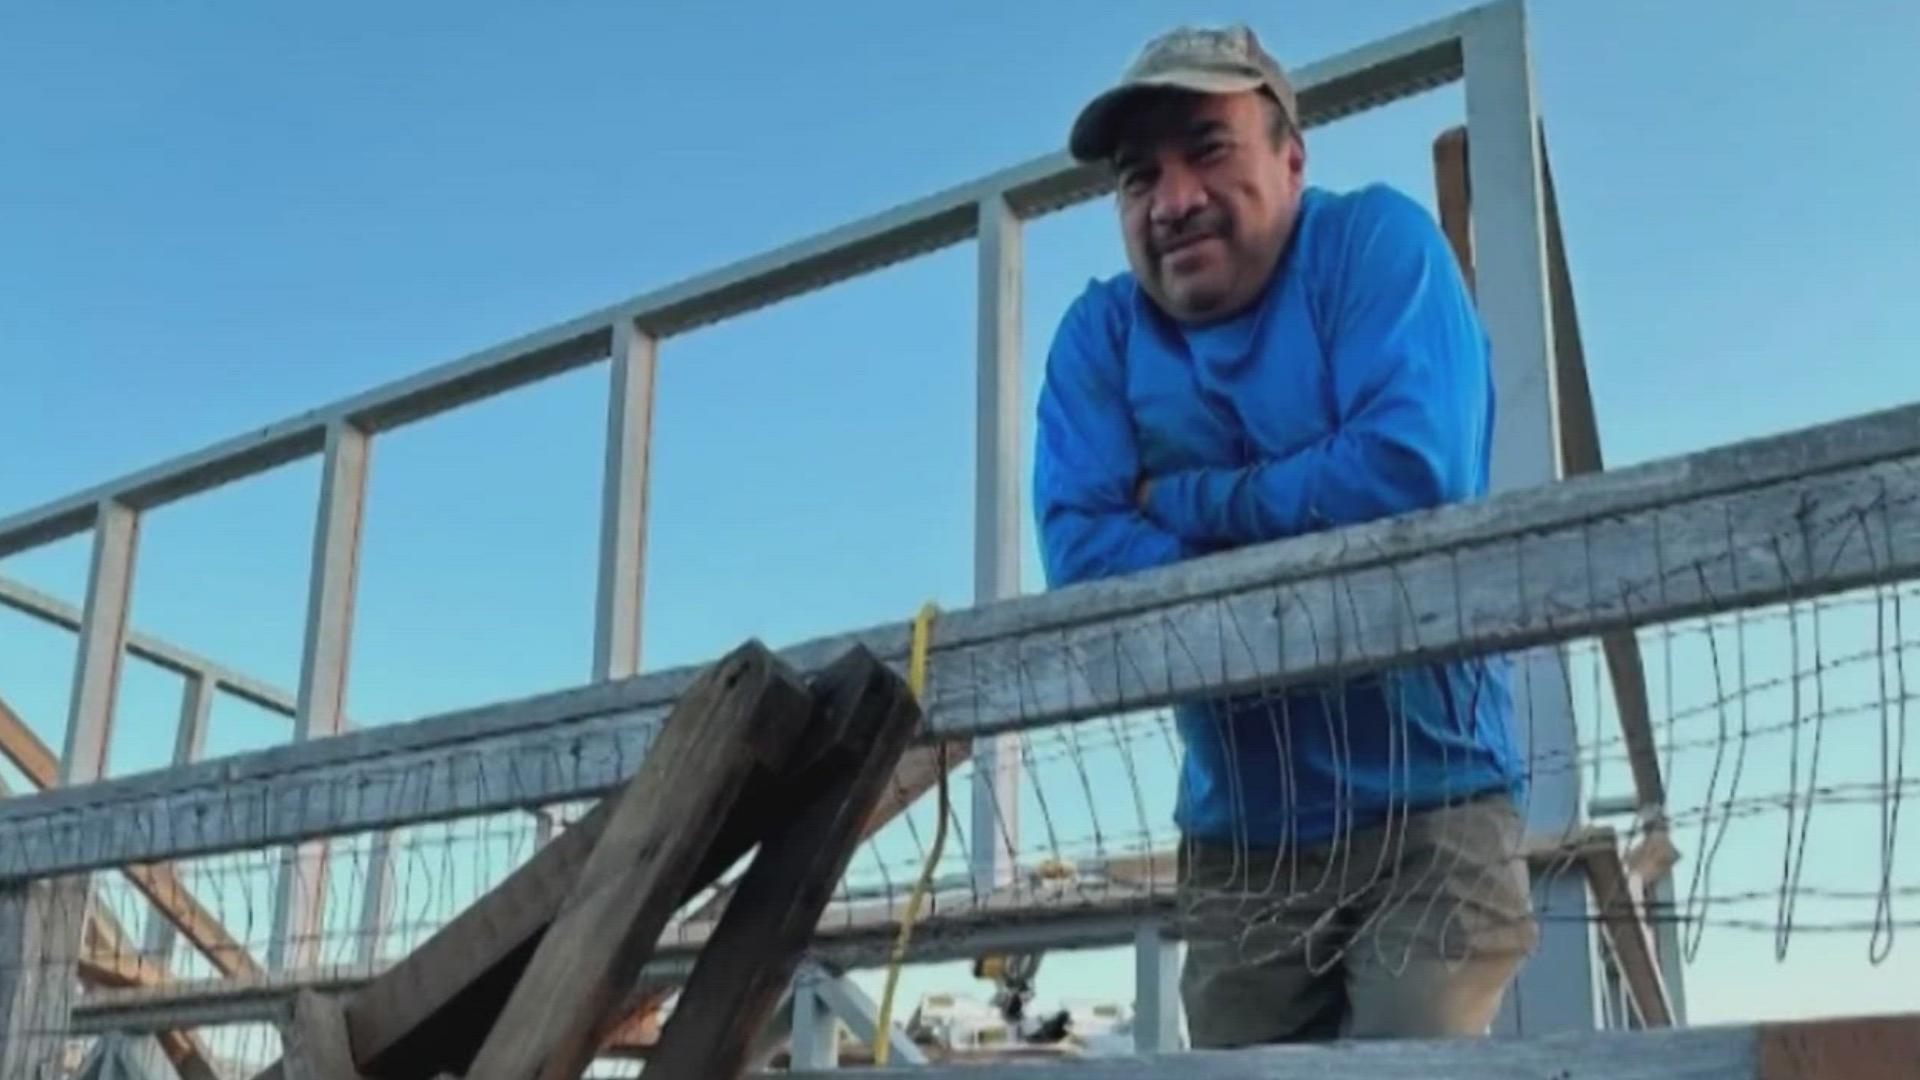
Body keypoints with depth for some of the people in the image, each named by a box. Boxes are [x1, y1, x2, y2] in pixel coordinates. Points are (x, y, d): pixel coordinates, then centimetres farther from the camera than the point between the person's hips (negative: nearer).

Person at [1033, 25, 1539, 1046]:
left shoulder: (1376, 240, -5)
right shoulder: (1100, 334, 5)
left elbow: (1410, 474, -21)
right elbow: (1082, 555, -9)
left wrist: (1179, 501, -8)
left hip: (1429, 811, -4)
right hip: (1238, 837, 4)